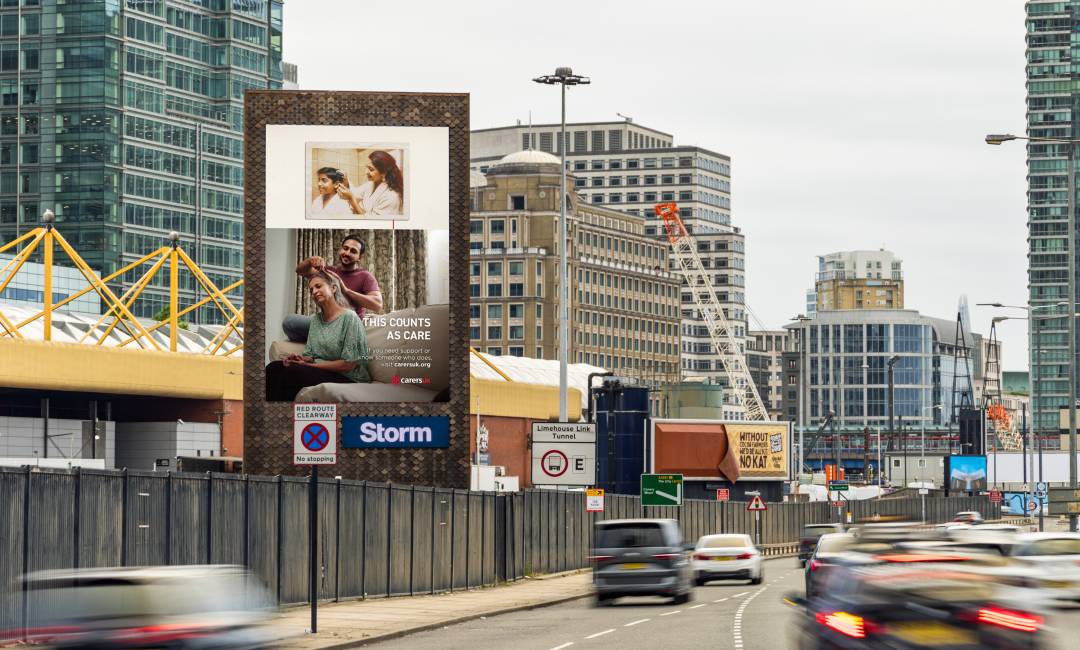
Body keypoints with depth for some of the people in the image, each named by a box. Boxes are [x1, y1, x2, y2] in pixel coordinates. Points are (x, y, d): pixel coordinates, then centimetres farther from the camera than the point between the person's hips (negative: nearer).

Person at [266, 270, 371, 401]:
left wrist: (311, 365, -11)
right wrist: (301, 359, -9)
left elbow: (349, 364, -14)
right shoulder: (316, 319, 15)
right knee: (273, 368, -13)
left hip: (348, 378, -7)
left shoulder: (349, 317, -9)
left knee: (292, 372, -28)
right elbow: (310, 355, 16)